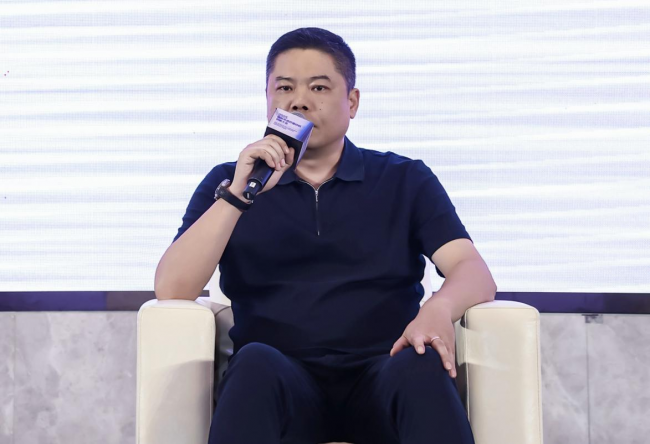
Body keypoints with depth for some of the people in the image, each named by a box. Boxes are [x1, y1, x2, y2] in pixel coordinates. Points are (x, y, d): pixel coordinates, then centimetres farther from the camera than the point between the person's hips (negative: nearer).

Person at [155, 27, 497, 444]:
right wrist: (238, 194, -12)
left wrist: (439, 309, -23)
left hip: (381, 372, 1)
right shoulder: (228, 182, 13)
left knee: (423, 368, -33)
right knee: (256, 362, -35)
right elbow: (171, 290, 0)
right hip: (279, 378, 0)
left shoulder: (406, 180, 14)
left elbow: (476, 273, 1)